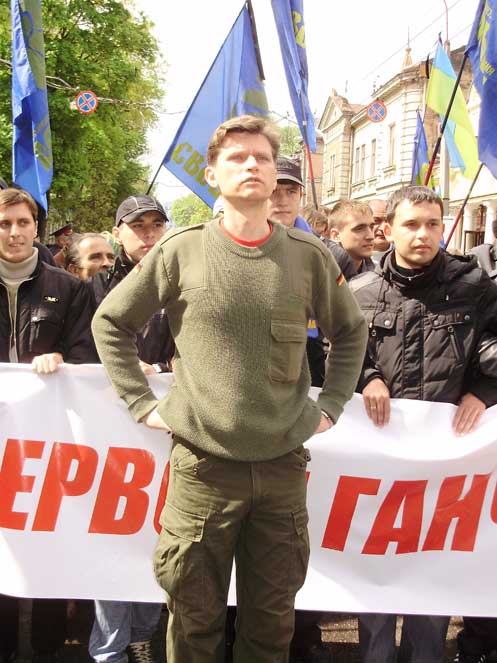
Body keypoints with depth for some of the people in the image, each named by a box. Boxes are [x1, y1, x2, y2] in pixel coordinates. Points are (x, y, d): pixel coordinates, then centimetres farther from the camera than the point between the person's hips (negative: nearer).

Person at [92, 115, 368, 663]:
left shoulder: (309, 257, 2)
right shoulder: (181, 251, -2)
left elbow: (350, 330, 17)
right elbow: (110, 321, 7)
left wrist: (330, 406, 9)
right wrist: (142, 403, 1)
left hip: (284, 464, 2)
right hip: (202, 464, -1)